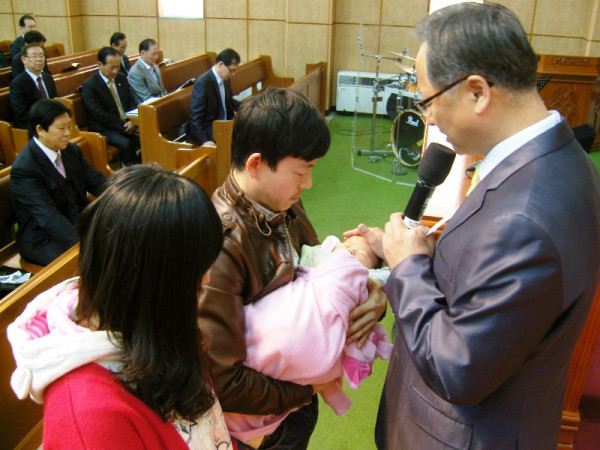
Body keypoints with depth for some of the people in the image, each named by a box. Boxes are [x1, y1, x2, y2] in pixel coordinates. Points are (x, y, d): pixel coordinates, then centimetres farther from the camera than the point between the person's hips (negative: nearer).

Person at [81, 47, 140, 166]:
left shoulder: (121, 79, 14)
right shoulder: (89, 85, -7)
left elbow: (131, 101, 15)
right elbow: (99, 114, -13)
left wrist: (131, 121, -5)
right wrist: (122, 126, -16)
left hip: (127, 124, 6)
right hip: (105, 129, -6)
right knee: (126, 144, -34)